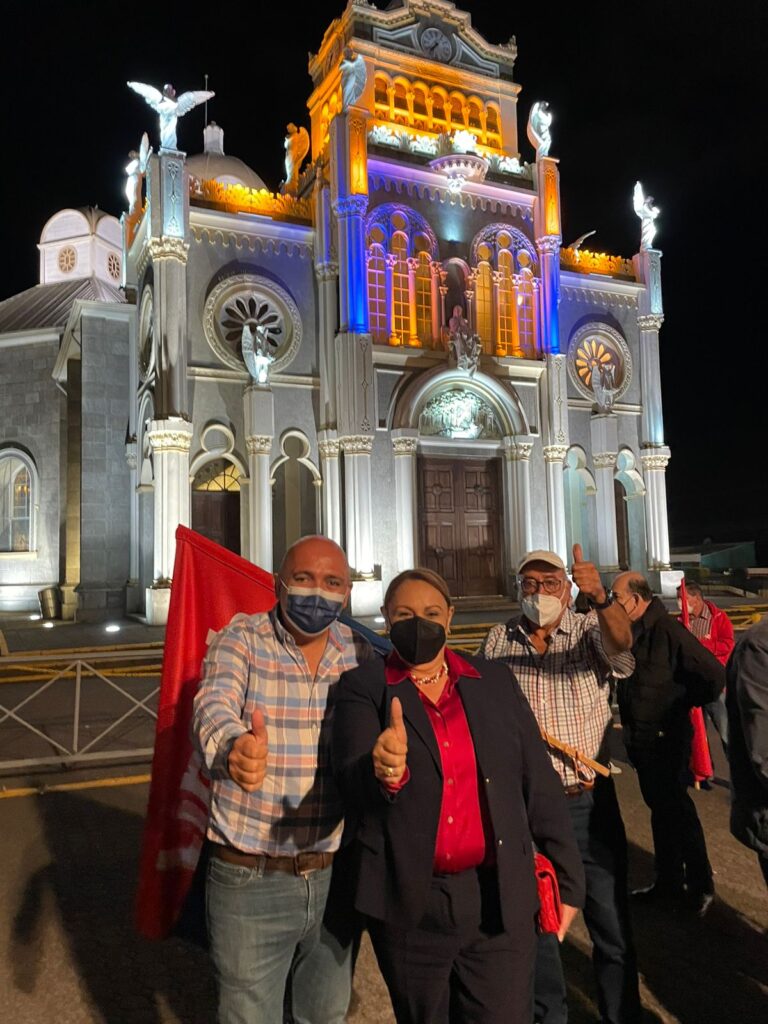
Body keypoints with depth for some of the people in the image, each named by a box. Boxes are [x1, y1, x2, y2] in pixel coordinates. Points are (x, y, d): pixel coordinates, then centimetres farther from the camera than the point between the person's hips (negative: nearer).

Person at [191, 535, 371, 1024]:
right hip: (249, 879, -3)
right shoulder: (242, 640, -10)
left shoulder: (359, 654, -2)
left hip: (335, 876, 3)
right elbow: (215, 706, -28)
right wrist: (233, 746, -51)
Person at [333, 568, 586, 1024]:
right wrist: (384, 771, -41)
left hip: (499, 901, 1)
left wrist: (567, 879, 7)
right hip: (408, 904, -1)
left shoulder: (496, 682, 4)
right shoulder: (363, 688, -4)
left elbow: (539, 784, 6)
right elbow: (350, 779, -19)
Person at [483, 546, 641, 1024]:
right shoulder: (499, 640, 1)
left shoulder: (591, 630, -4)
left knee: (611, 921, 8)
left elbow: (620, 645, -28)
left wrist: (601, 598, -46)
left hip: (589, 800, -2)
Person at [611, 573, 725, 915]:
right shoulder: (629, 630, 3)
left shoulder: (668, 631, -21)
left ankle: (700, 886, 21)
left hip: (665, 737, -8)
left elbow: (714, 675, -20)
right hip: (640, 737, 8)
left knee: (675, 809, 4)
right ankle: (668, 882, 32)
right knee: (660, 808, 18)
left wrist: (684, 702, -8)